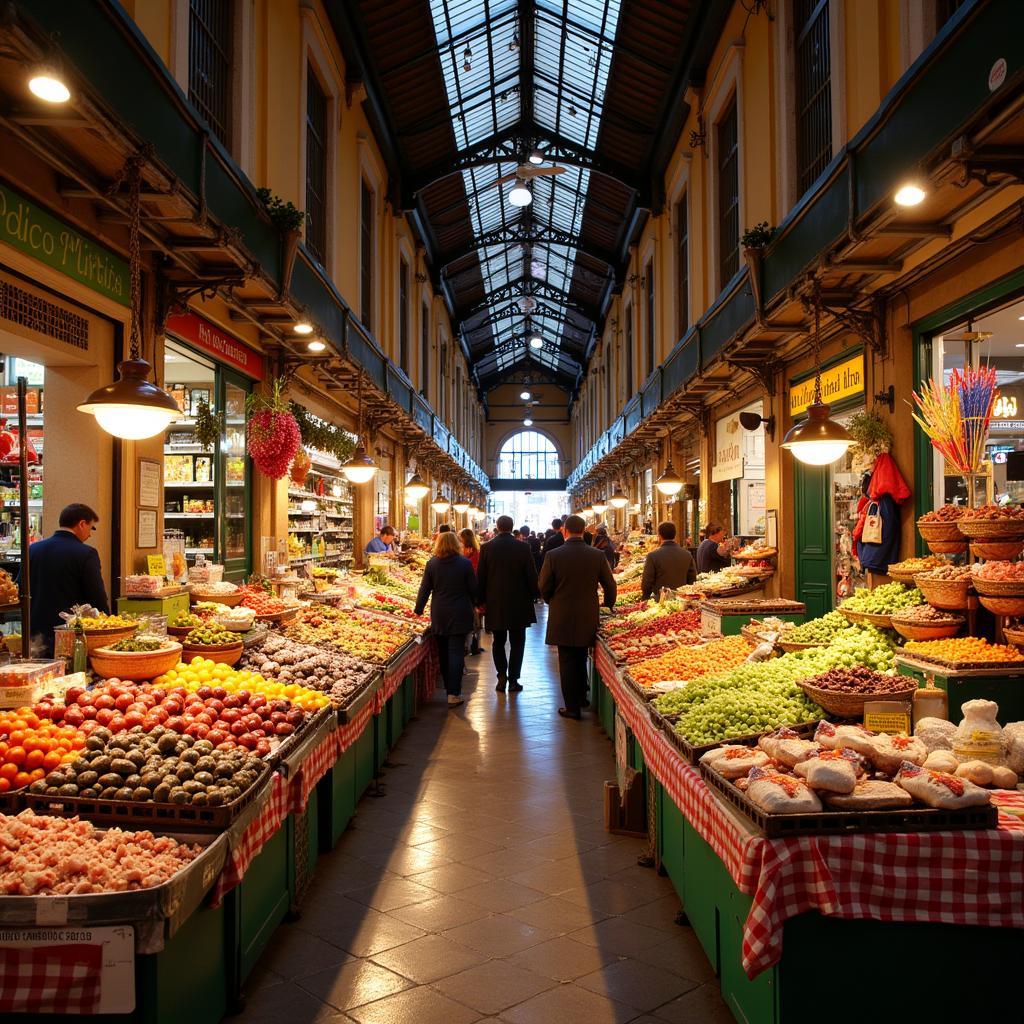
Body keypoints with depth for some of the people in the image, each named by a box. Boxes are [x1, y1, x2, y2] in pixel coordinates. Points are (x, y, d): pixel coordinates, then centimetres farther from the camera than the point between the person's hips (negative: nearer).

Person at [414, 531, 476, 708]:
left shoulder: (432, 564, -2)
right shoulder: (464, 563, -8)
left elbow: (424, 589, 2)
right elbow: (473, 589, -4)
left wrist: (419, 609, 14)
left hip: (439, 616, 3)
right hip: (460, 615, -2)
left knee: (443, 653, 16)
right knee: (456, 652, -1)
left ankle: (449, 688, 26)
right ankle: (454, 694, -6)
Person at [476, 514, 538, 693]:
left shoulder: (487, 548, -5)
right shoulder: (523, 548, -8)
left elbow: (480, 577, -1)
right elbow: (532, 576, -4)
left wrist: (480, 601, 8)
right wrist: (532, 596, 10)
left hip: (495, 604, 1)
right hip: (519, 604, -1)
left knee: (498, 642, 15)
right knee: (517, 643, 9)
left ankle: (502, 676, 2)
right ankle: (513, 680, 8)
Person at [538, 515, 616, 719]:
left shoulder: (553, 556, -12)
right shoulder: (597, 556, -6)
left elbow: (544, 587, -6)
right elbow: (610, 586, 1)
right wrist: (608, 606, 19)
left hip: (561, 618, -2)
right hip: (588, 618, 3)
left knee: (567, 661, 6)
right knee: (581, 658, 20)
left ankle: (572, 707, 10)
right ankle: (581, 697, 31)